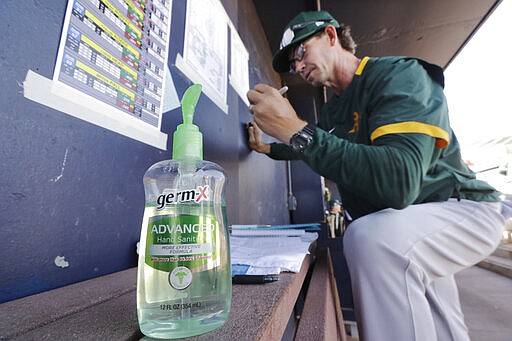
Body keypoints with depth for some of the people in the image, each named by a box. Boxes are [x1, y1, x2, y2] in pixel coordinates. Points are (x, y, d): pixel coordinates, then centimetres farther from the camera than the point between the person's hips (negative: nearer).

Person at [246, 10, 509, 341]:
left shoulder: (398, 74, -20)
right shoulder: (333, 109, 4)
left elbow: (399, 182, -38)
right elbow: (310, 148, 25)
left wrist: (296, 130, -40)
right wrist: (268, 148, 19)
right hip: (399, 223, 8)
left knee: (372, 238, -36)